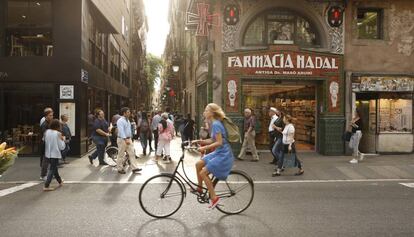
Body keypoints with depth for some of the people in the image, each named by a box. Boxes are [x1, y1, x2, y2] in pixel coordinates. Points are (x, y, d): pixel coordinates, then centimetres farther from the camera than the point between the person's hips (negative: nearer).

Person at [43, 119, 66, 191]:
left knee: (54, 168, 21)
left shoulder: (46, 132, -1)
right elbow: (61, 147, -12)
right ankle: (46, 186, -3)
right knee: (52, 170, 1)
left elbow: (46, 142, 11)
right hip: (55, 154, -6)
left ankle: (60, 181, 38)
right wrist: (63, 139, 3)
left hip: (48, 154, 6)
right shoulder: (58, 134, -15)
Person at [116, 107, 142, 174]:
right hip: (122, 139, -8)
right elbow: (121, 131, -24)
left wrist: (129, 138, 16)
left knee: (132, 153, 5)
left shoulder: (127, 120, 11)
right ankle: (120, 169, 16)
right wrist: (125, 139, -30)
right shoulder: (120, 121, -15)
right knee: (121, 155, 3)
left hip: (128, 139, 8)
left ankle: (134, 168, 8)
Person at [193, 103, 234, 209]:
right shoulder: (215, 123, 11)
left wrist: (205, 148, -21)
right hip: (218, 153, 9)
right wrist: (199, 141, 6)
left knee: (203, 173, -9)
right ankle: (199, 188, 22)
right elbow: (212, 140, 16)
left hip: (223, 155, -9)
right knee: (198, 164, 8)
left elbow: (219, 142, -23)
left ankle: (214, 198, 1)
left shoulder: (216, 124, -18)